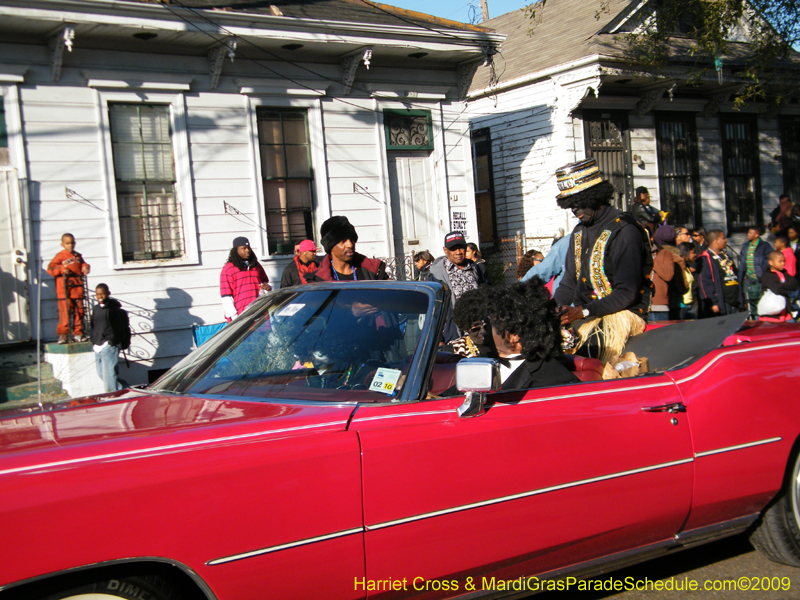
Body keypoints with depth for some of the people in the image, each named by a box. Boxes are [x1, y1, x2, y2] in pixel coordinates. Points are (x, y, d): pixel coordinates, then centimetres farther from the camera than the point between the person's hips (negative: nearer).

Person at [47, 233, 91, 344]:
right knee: (65, 313, -8)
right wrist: (61, 269, -22)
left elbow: (83, 264, 24)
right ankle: (62, 335, -3)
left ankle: (78, 333, 16)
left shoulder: (78, 256, 13)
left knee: (79, 312, 8)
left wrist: (85, 267, 1)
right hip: (64, 292, -5)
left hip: (78, 290, 6)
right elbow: (50, 268, -8)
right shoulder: (60, 256, -3)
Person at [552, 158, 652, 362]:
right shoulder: (579, 232, 16)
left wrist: (584, 312, -22)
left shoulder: (624, 231, -10)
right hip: (585, 312, 7)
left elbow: (627, 293, -15)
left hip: (623, 312, -7)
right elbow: (570, 283, 18)